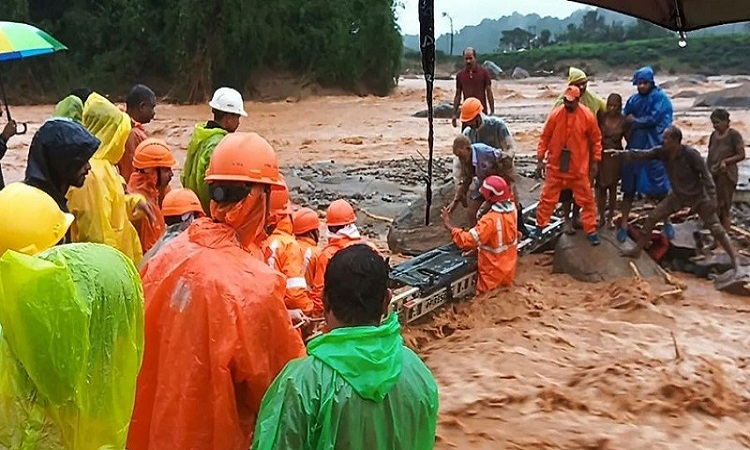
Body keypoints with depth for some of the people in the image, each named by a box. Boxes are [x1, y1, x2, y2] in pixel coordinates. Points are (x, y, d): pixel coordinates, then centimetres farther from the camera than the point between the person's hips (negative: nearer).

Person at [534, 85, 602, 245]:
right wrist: (540, 160, -3)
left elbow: (596, 140, 1)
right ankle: (540, 226, 22)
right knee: (547, 197, 8)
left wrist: (595, 162, -1)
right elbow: (545, 138, -1)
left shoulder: (587, 116, -9)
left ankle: (591, 230, 19)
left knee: (586, 199, 7)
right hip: (556, 166, 1)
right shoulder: (555, 114, -8)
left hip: (579, 167, 0)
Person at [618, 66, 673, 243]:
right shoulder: (633, 100, 8)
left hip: (655, 149, -3)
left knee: (661, 187, 4)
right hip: (635, 148, 4)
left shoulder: (661, 97, -5)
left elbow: (654, 119, -14)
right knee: (629, 187, 4)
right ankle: (624, 224, 11)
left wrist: (635, 120, -2)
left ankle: (667, 223, 21)